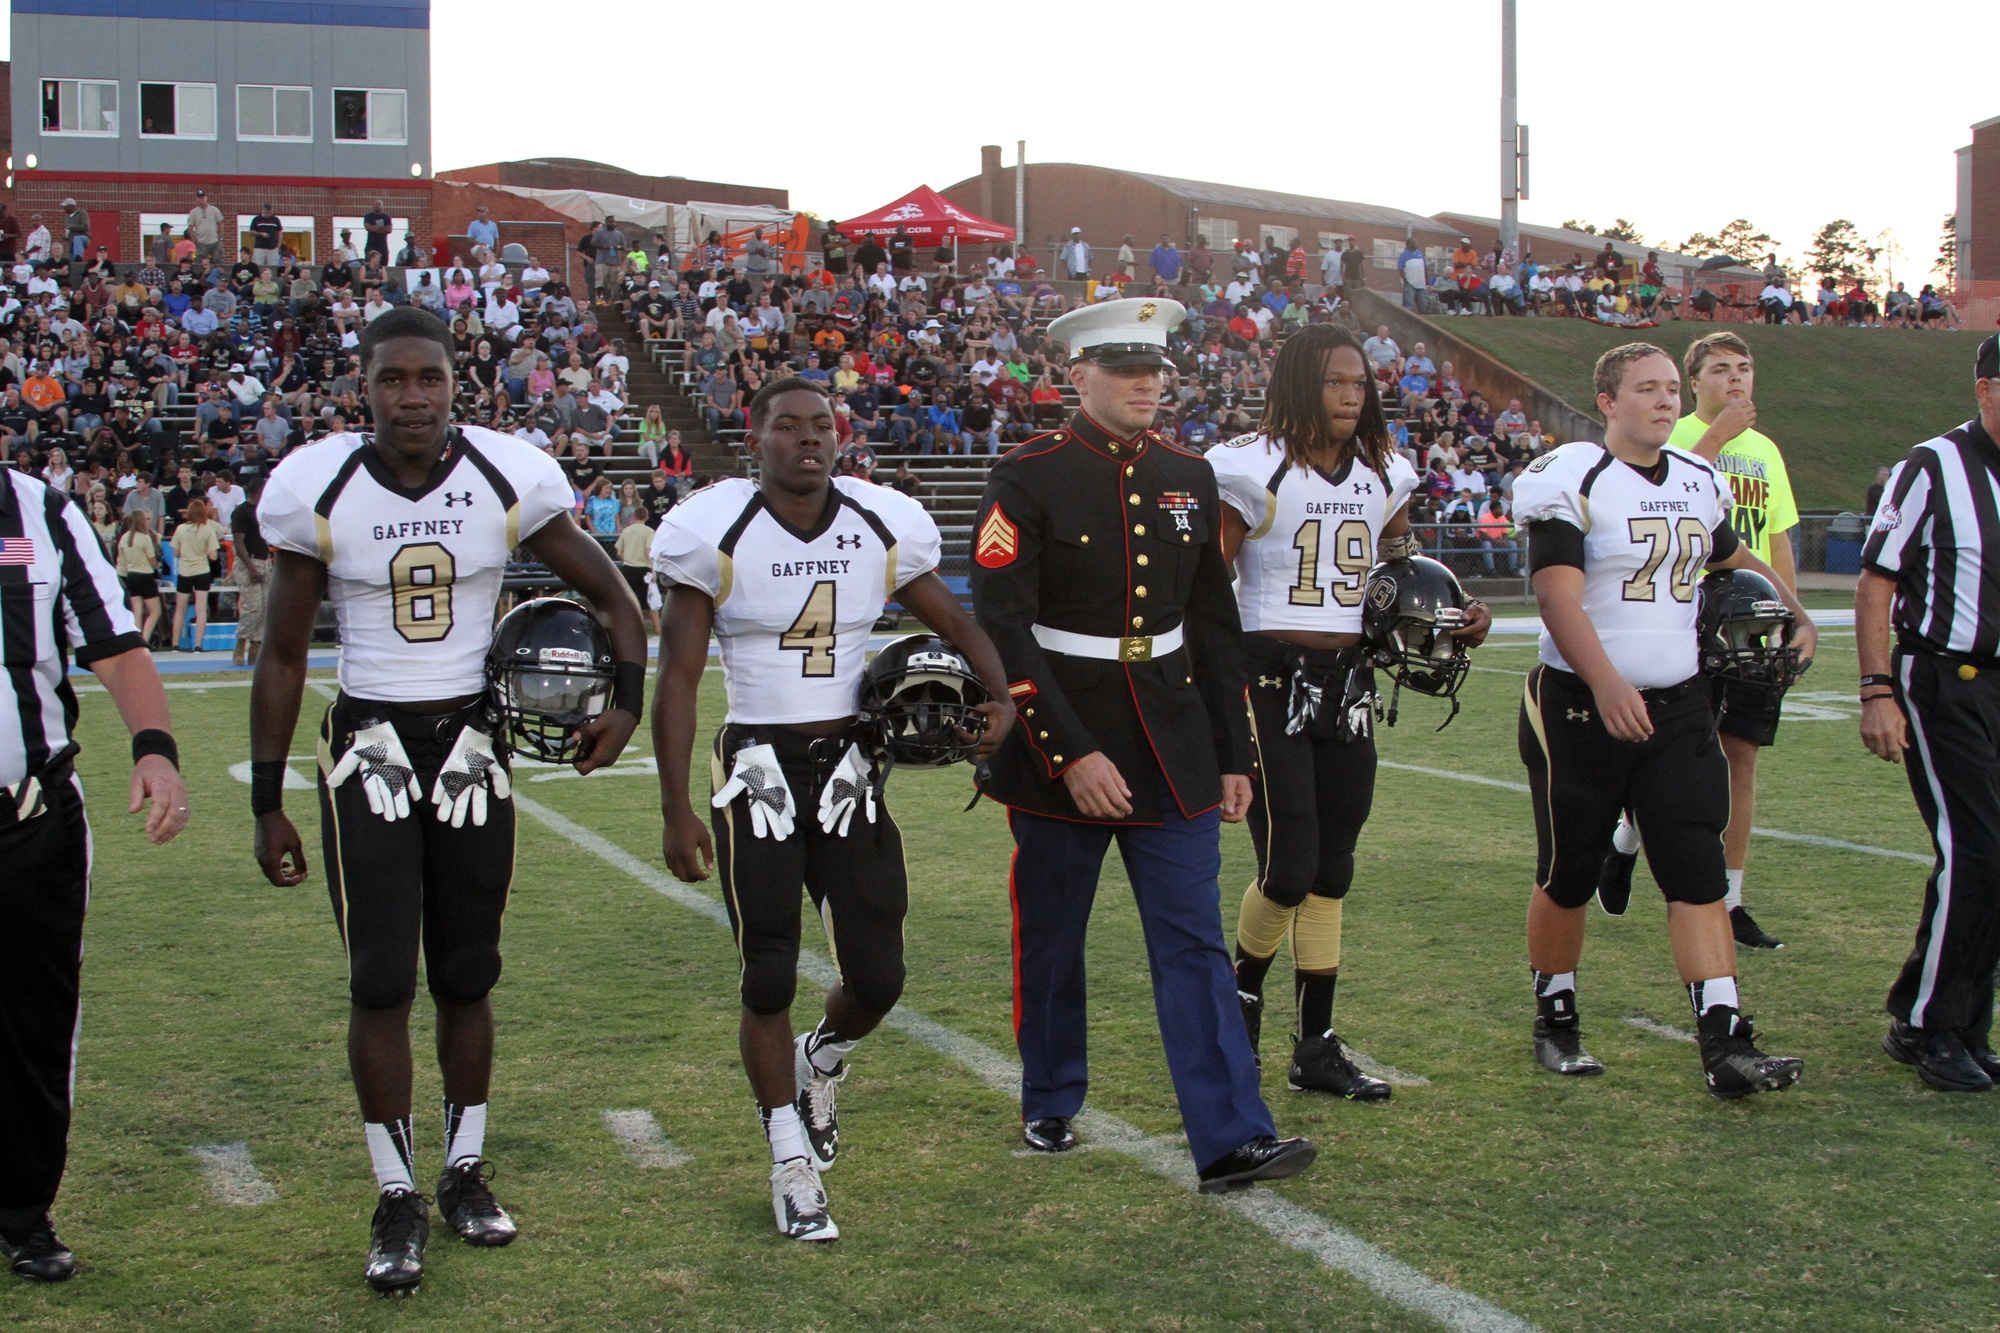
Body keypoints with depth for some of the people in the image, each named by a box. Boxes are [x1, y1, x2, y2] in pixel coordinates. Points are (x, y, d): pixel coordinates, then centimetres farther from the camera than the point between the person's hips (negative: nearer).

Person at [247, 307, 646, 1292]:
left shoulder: (509, 480, -8)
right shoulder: (319, 492, -9)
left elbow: (612, 597, 5)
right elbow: (282, 656, 1)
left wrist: (626, 698, -12)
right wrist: (266, 804, 1)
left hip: (471, 743, 1)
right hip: (367, 745, -1)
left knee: (466, 978, 10)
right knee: (380, 981, -6)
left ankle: (465, 1174, 27)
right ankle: (397, 1201, 7)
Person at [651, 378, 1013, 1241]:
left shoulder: (884, 529, 0)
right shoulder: (715, 536, -9)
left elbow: (955, 623, 11)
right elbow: (677, 681, -6)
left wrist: (998, 694, -10)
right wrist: (676, 811, -10)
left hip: (850, 768, 3)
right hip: (758, 772, -3)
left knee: (877, 975, 3)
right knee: (769, 979, -2)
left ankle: (822, 1063, 38)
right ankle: (793, 1165, 14)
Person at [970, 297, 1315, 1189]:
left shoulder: (1189, 478, 7)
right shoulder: (1028, 479, -9)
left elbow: (1215, 624, 13)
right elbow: (1002, 632, -14)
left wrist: (1232, 756, 10)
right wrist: (1071, 754, -20)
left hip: (1171, 745, 4)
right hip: (1058, 750, -3)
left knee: (1195, 943, -1)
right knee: (1050, 940, 11)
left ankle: (1230, 1140, -1)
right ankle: (1050, 1105, 31)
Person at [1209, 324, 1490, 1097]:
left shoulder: (1382, 477, 9)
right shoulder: (1256, 472, -10)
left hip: (1347, 683, 6)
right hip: (1269, 681, -6)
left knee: (1332, 870, 9)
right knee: (1289, 867, -10)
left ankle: (1316, 1047, 18)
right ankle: (1243, 984, 22)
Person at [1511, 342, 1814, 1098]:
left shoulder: (1699, 483, 11)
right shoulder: (1569, 481, -11)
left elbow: (1736, 560, 31)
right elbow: (1559, 599, -21)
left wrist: (1796, 616, 17)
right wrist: (1608, 686, -34)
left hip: (1678, 707, 5)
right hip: (1581, 707, -5)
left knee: (1698, 872, -4)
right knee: (1568, 875, 7)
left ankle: (1725, 1045, -7)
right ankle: (1555, 1022, 26)